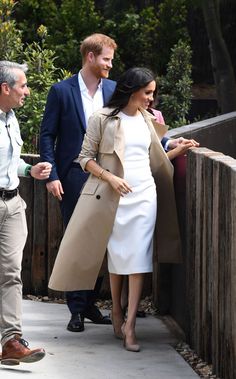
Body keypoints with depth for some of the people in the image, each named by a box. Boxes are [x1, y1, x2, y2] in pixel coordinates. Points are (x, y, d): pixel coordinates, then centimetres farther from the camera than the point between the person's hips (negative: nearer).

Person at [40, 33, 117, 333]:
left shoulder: (113, 90, 8)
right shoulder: (62, 91, -3)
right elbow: (47, 136, -2)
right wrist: (52, 176, -9)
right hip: (73, 178, -3)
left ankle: (90, 304, 15)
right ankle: (77, 310, 4)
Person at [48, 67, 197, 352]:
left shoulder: (147, 119, 11)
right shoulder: (102, 119, -4)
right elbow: (85, 158, -4)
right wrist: (110, 177, -15)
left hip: (144, 195, 3)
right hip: (113, 197, -3)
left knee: (138, 259, -7)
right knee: (116, 256, 6)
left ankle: (129, 326, -10)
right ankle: (117, 312, 24)